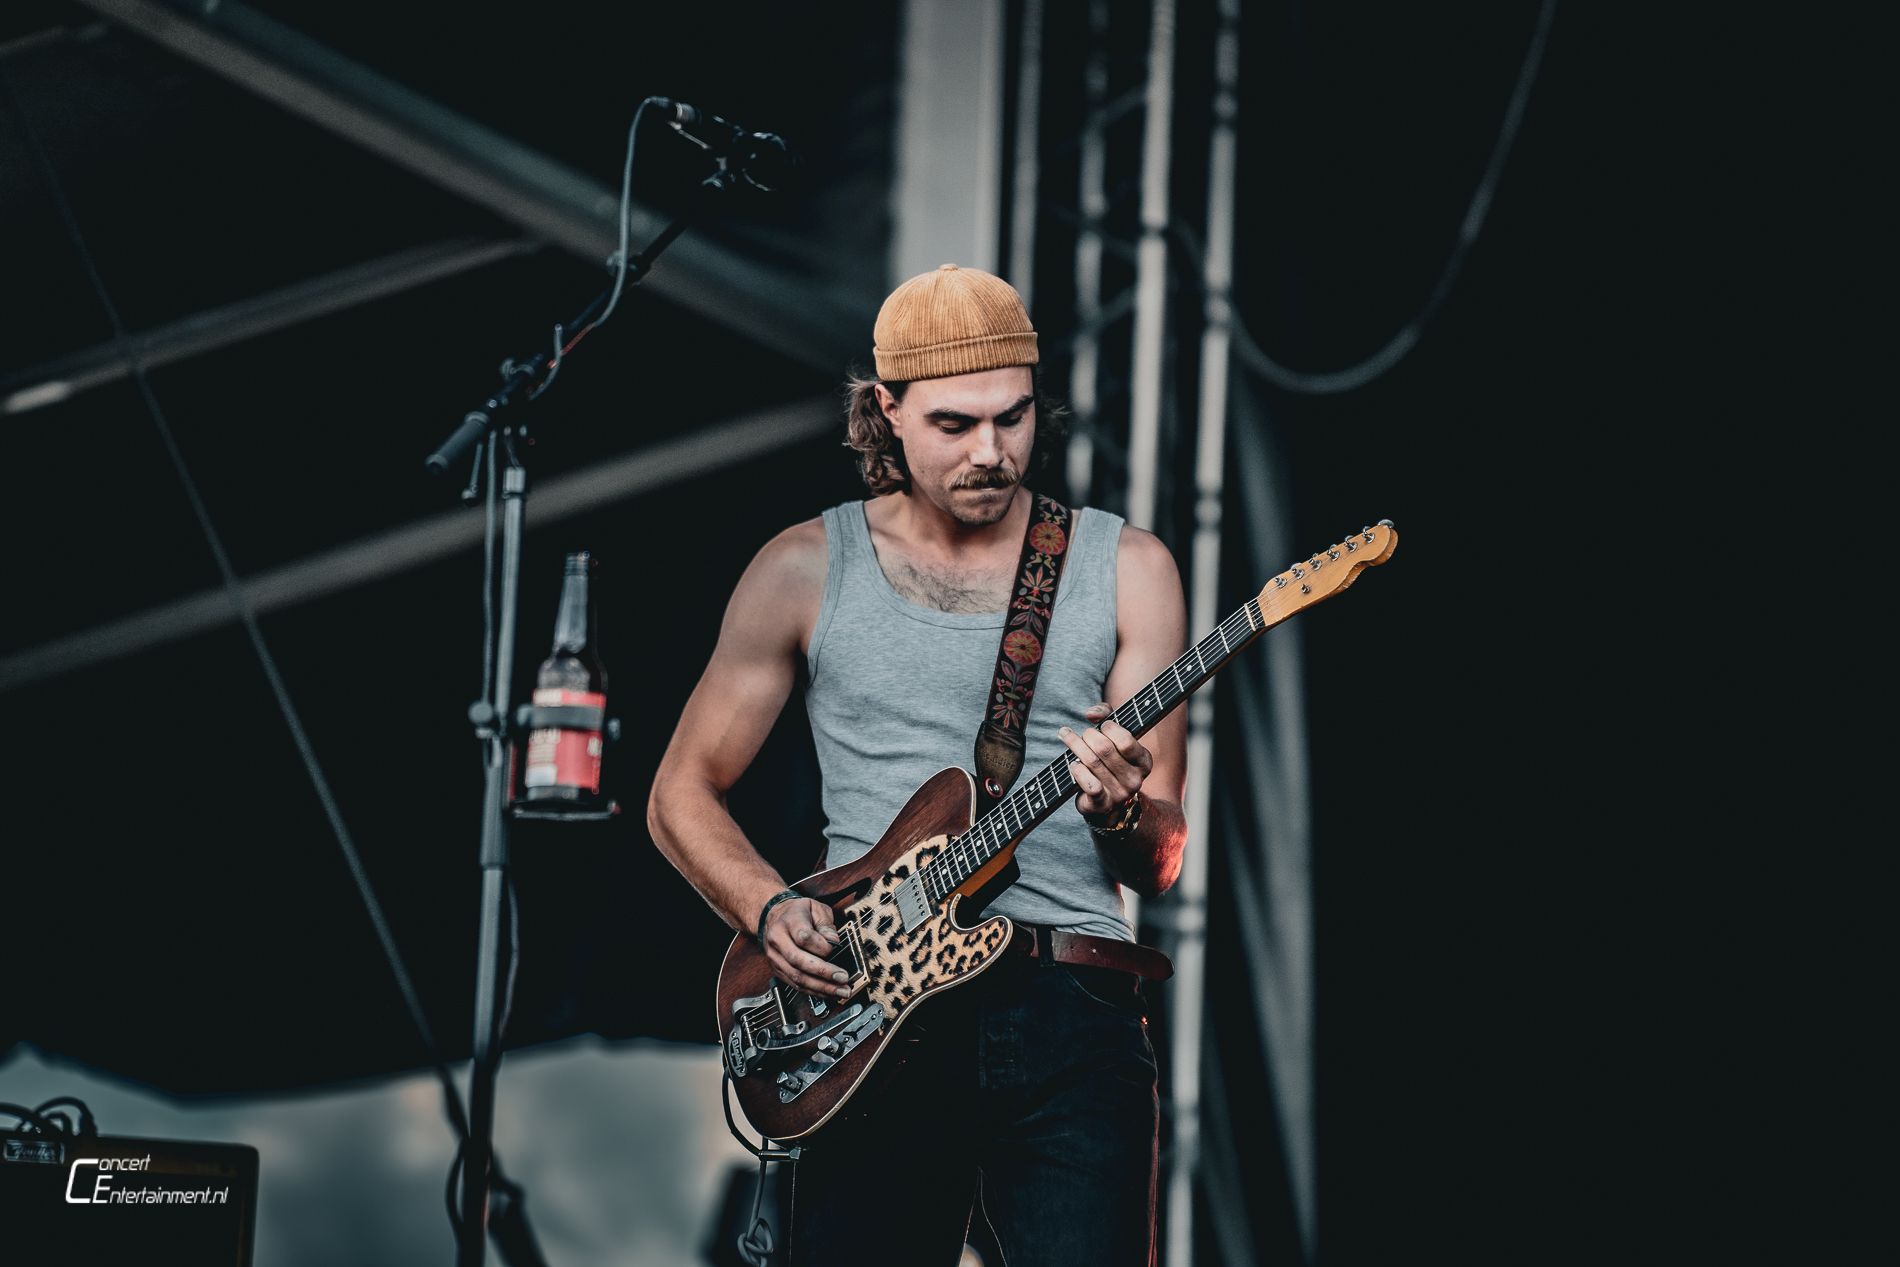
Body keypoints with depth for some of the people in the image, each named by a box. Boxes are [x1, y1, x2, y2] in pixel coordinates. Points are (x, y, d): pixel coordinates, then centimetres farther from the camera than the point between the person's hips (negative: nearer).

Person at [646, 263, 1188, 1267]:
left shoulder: (1125, 570, 7)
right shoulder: (807, 571, 8)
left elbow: (1159, 865, 4)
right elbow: (683, 792, 13)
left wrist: (1124, 813, -20)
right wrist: (770, 910, -5)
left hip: (1068, 1008, 0)